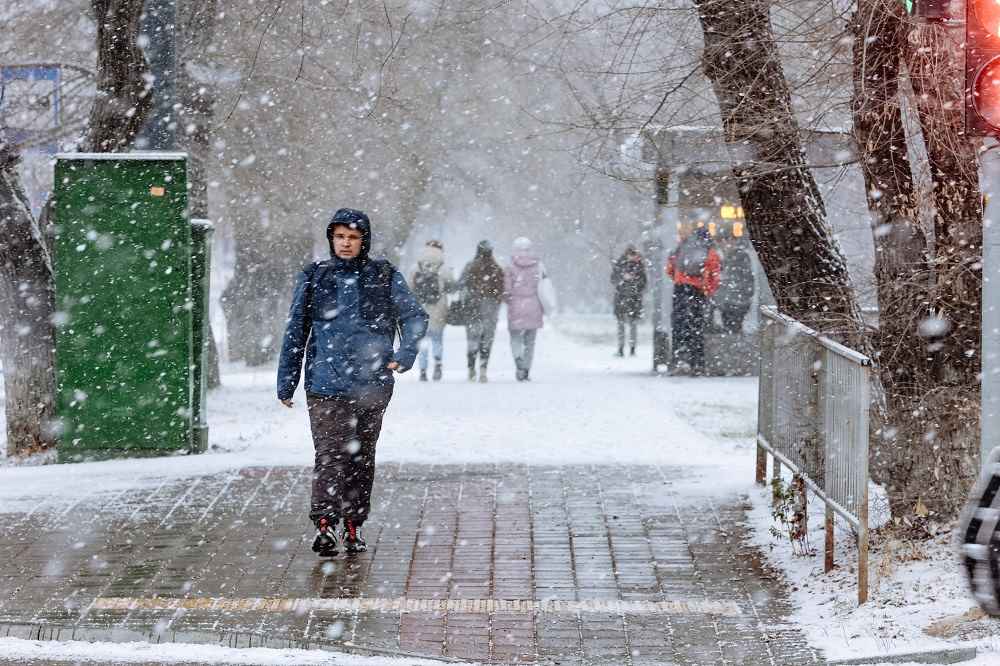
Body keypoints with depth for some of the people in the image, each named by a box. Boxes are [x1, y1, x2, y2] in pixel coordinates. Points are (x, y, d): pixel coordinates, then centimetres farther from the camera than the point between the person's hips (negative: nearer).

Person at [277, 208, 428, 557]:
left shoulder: (385, 277, 8)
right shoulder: (314, 277, 9)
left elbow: (414, 315, 8)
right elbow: (296, 331, 12)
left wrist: (406, 351, -10)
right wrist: (286, 381, 11)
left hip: (372, 384, 1)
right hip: (326, 383, -1)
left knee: (362, 456, 7)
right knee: (330, 453, -14)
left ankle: (353, 526, 15)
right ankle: (324, 523, -22)